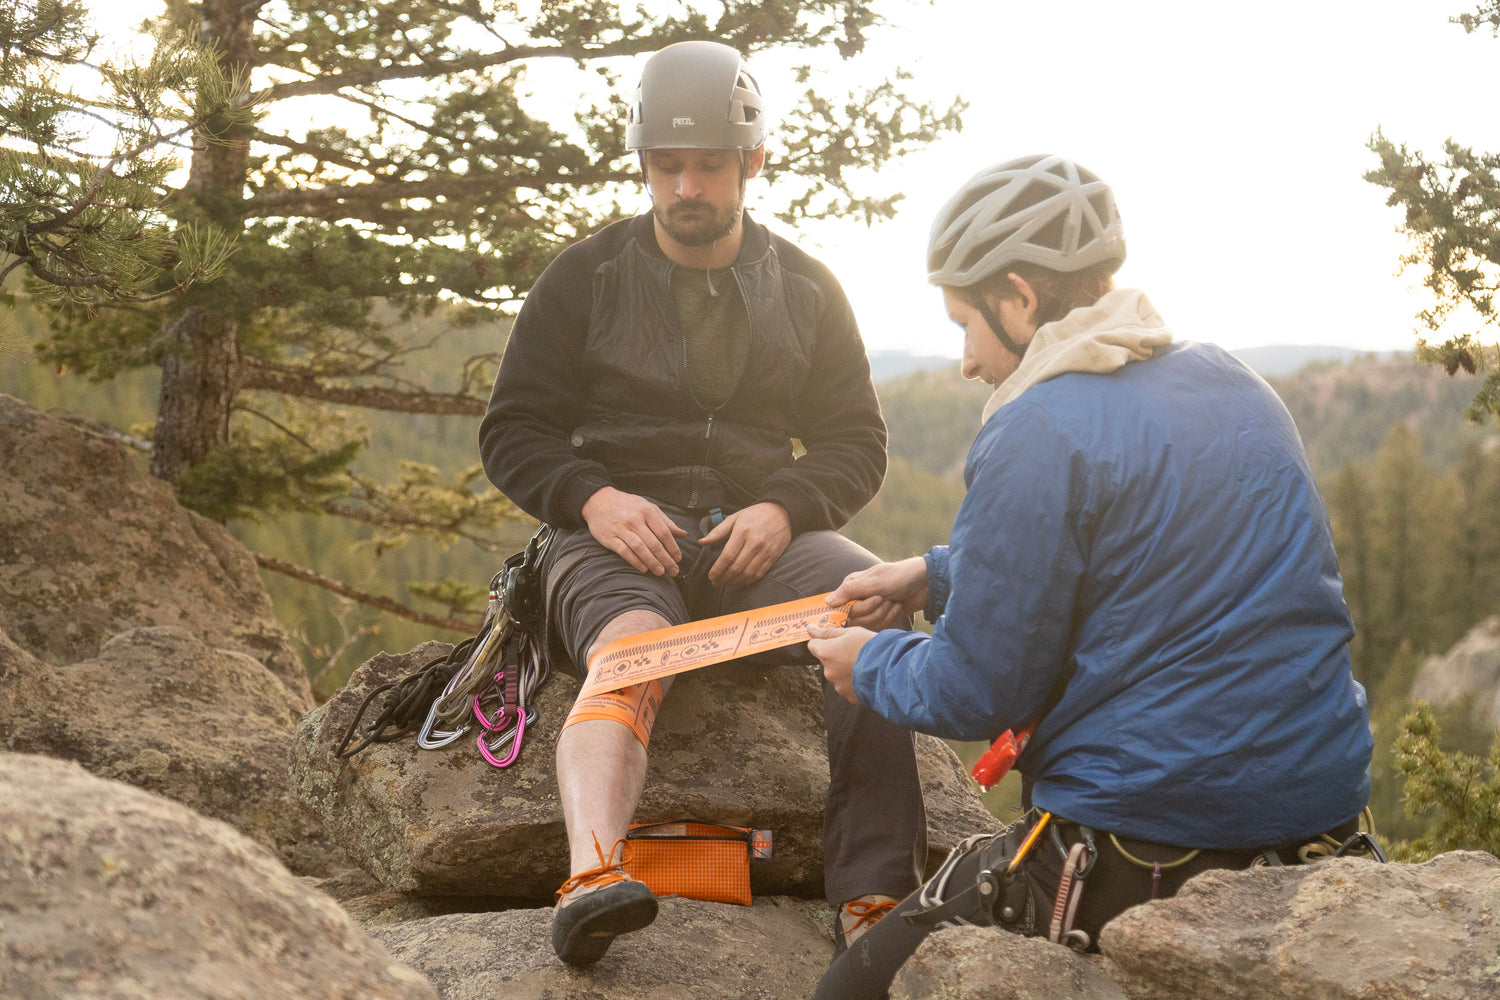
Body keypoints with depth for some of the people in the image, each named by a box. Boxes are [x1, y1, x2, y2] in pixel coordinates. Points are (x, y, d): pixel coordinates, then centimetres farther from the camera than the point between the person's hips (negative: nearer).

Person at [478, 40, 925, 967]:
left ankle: (876, 899, -37)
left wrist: (783, 510, -8)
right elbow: (515, 430, 8)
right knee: (632, 651, -36)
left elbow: (856, 441, 13)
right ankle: (593, 878, -57)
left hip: (761, 530, 1)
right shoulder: (585, 278, 10)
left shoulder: (808, 289, 15)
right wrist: (593, 498, -13)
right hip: (619, 529, -1)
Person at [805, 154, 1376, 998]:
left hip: (1141, 854, -9)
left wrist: (871, 666, 9)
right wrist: (936, 575, 24)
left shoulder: (1039, 436, -16)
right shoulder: (1235, 385, 9)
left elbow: (976, 694, -12)